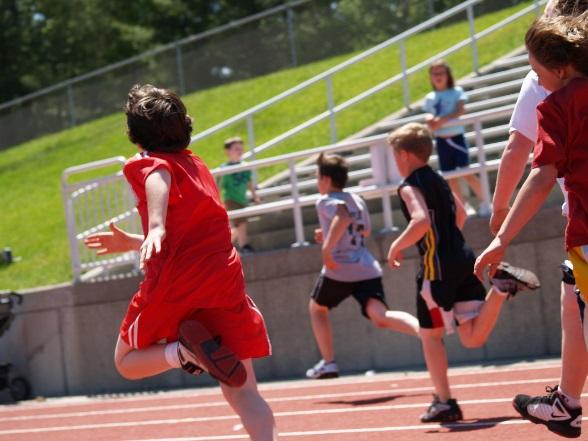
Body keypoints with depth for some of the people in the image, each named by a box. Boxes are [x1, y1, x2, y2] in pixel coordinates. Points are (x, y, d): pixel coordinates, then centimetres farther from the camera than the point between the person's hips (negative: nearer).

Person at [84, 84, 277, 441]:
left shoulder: (143, 164, 5)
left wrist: (155, 228, -41)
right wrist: (131, 243, 49)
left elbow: (159, 178, -23)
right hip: (226, 278, 5)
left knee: (127, 362, 18)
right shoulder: (198, 166, 25)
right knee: (242, 391, 4)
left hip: (175, 282, -5)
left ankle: (184, 349, -12)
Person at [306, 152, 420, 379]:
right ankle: (422, 328, -42)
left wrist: (327, 246, -25)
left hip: (340, 269, -5)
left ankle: (328, 363, 21)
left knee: (317, 308, 23)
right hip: (368, 269, 5)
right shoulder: (358, 200, 21)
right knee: (380, 316, -14)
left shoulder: (326, 201, -2)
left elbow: (343, 216, -24)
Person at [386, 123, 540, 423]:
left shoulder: (409, 187, -9)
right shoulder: (439, 181, 17)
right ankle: (502, 285, -13)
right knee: (473, 338, 6)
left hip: (437, 268, -8)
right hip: (463, 260, 8)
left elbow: (421, 221, -27)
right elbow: (460, 215, 30)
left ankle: (444, 402, 5)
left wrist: (396, 247, -13)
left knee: (430, 334, 6)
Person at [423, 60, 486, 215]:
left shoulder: (456, 92, 0)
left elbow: (459, 111, -14)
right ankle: (464, 206, 16)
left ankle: (484, 201, 3)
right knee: (450, 177, 5)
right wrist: (430, 120, -21)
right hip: (441, 141, 4)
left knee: (467, 173, -11)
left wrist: (443, 119, -29)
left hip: (456, 138, -4)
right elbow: (428, 116, 4)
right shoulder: (430, 98, 10)